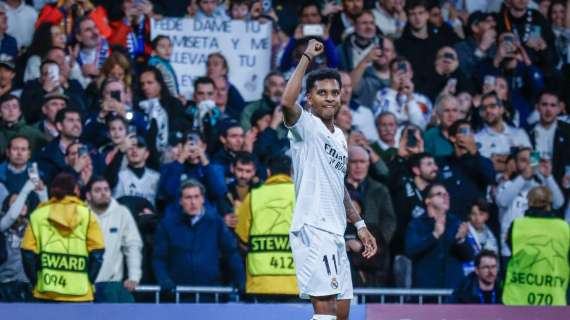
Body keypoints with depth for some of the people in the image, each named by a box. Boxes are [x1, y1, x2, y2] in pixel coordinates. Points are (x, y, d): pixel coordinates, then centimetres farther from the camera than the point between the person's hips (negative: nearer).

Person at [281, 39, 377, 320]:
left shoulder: (339, 136, 20)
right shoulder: (306, 126, -6)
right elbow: (287, 102, -29)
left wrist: (359, 225, 27)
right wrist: (307, 57, -23)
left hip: (335, 233, 9)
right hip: (313, 230, -9)